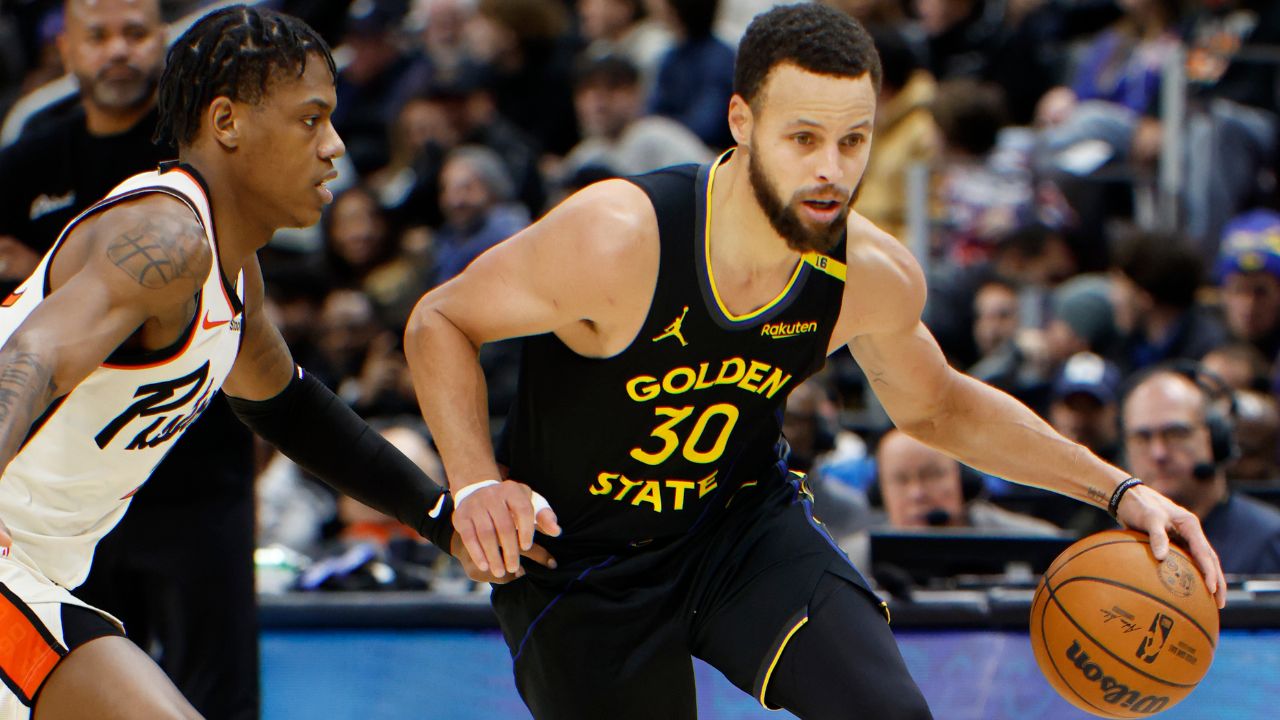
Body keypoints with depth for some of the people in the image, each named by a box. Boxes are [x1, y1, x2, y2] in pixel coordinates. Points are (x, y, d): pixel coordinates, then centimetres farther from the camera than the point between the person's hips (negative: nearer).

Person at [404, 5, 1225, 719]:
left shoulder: (875, 279, -16)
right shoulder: (617, 241, -31)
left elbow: (936, 406, 7)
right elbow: (440, 321, -16)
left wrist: (1116, 489, 0)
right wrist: (478, 482, -32)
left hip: (743, 520, 3)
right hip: (580, 563, -3)